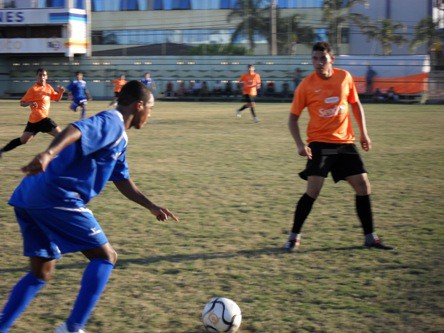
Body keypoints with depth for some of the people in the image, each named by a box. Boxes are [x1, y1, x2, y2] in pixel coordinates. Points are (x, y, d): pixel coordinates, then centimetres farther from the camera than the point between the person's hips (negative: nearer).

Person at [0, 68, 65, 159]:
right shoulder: (33, 89, -8)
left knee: (23, 140, 12)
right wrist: (30, 103, -28)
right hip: (40, 118, -9)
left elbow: (57, 98, 21)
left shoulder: (48, 87, 14)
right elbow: (22, 103, -7)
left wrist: (60, 92, -1)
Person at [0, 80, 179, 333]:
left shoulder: (119, 137, 26)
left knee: (42, 273, 17)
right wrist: (48, 153, -44)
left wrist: (152, 207, 33)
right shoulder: (111, 123, -6)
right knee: (106, 257, 0)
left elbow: (122, 180, 35)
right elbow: (76, 131, -26)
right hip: (57, 198, -10)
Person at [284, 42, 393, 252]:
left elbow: (356, 104, 15)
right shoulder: (306, 85, -8)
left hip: (345, 141, 4)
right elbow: (293, 118, -2)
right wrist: (300, 144, -15)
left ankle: (370, 237, 15)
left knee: (363, 185, 2)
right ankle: (294, 237, 0)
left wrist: (363, 132, 9)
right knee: (313, 189, -15)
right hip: (319, 143, -4)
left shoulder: (344, 77, 0)